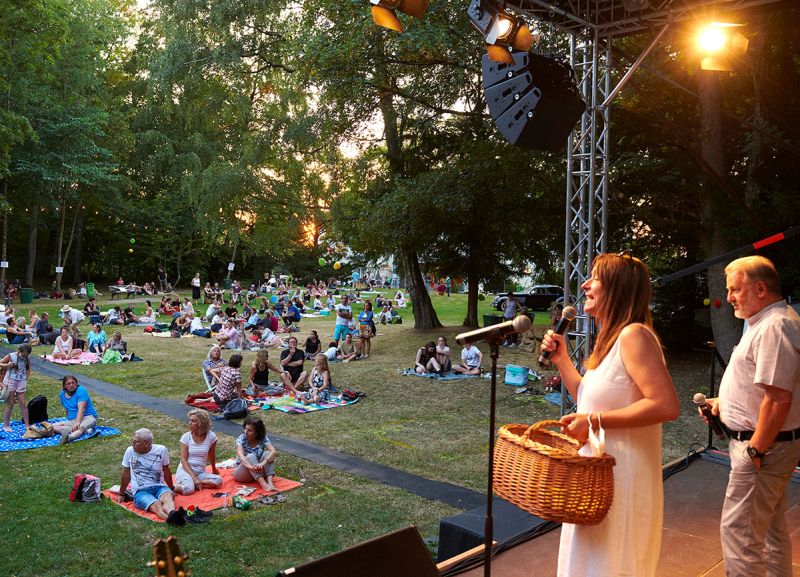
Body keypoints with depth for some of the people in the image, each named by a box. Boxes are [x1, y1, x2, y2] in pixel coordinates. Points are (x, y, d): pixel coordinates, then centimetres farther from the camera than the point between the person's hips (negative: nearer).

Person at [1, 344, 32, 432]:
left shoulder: (27, 358, 1)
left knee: (22, 403, 3)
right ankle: (6, 425, 13)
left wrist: (25, 379, 5)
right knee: (10, 404, 2)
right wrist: (7, 365, -19)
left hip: (21, 382, 2)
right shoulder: (11, 356, -7)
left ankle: (27, 425, 7)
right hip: (10, 381, -2)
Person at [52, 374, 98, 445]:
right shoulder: (62, 394, 11)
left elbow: (81, 409, -23)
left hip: (88, 417, -7)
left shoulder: (81, 391, -11)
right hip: (72, 420, 7)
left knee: (80, 427, -38)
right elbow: (67, 410, 20)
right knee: (54, 426, -15)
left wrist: (77, 423, -36)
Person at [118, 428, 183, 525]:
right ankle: (172, 519, -67)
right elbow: (126, 474, 17)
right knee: (156, 505, -35)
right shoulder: (130, 451, 4)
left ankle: (172, 514, -69)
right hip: (140, 491, -2)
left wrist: (171, 490, 24)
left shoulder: (161, 450, 4)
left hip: (159, 487, 2)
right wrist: (121, 493, 25)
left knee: (168, 497, -36)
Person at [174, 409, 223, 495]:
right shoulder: (186, 437, -5)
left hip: (200, 472, 3)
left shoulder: (211, 436, -4)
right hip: (185, 470, -3)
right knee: (188, 489, -35)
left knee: (218, 480, -27)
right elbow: (183, 460, -10)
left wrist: (214, 469, 30)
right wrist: (194, 478, -20)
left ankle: (191, 484, -17)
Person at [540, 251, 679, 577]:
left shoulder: (634, 334, -19)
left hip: (621, 479, -10)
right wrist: (561, 359, 9)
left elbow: (666, 405, -27)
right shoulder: (611, 338, 12)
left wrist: (595, 422, -26)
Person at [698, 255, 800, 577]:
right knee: (772, 530, 20)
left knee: (738, 530, -5)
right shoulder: (767, 322, 14)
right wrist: (725, 403, 14)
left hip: (763, 445, -11)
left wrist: (755, 450, -22)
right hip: (772, 443, 11)